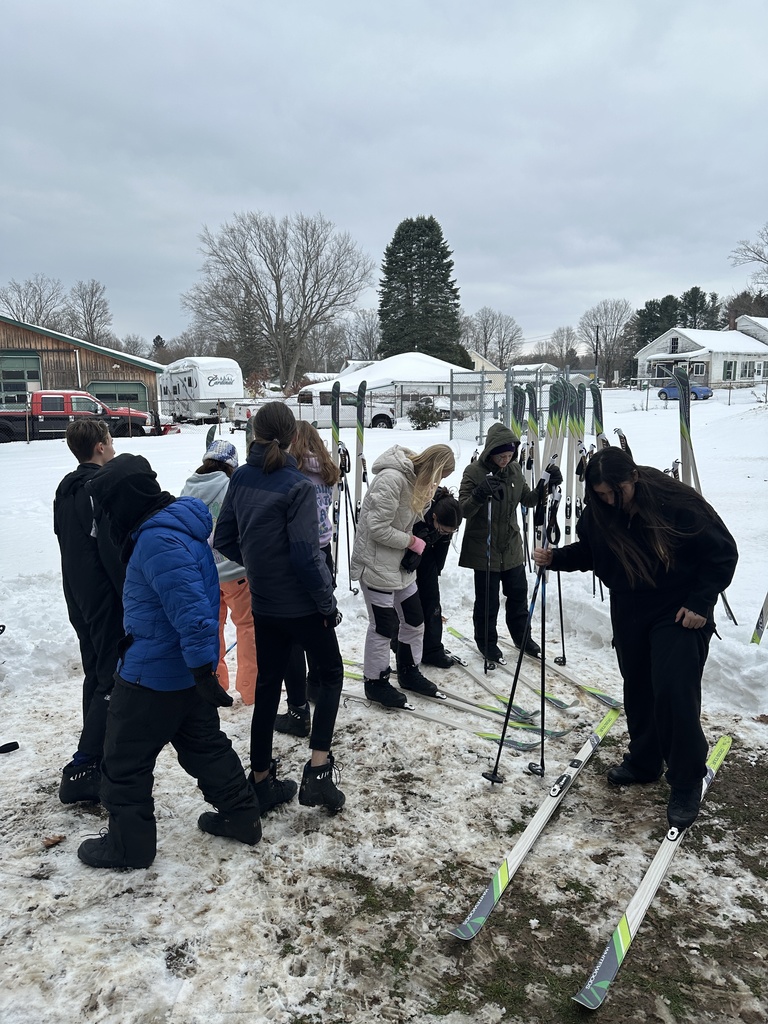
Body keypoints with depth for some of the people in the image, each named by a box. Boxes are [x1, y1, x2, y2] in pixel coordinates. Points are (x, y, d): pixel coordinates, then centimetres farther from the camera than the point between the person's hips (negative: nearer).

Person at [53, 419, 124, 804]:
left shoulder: (66, 490, 11)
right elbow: (115, 552, -23)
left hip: (79, 598, 10)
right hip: (107, 598, -10)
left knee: (96, 674, 18)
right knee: (113, 681, -6)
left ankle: (97, 755, 27)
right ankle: (83, 767, -7)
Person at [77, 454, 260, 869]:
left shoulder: (158, 539, -26)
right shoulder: (179, 525, 6)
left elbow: (190, 607, -32)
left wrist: (203, 670, -27)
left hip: (152, 674, -10)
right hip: (188, 668, 10)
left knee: (124, 758, 9)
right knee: (204, 744, 22)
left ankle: (129, 843, 24)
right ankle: (240, 816, 32)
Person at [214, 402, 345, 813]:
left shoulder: (241, 478, 0)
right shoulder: (297, 486, -19)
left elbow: (223, 540, 6)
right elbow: (306, 556, -22)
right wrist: (328, 604, -10)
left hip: (263, 604, 5)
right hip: (301, 605, -5)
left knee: (267, 686, 16)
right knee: (331, 672, 15)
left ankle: (261, 781, 25)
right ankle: (318, 772, 5)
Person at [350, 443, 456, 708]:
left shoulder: (414, 478, 4)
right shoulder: (391, 478, -25)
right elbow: (378, 528, -26)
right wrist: (413, 542, -16)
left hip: (400, 564, 9)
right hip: (376, 564, -9)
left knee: (414, 619, 16)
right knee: (384, 625, 2)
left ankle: (409, 671, 35)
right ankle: (375, 681, 20)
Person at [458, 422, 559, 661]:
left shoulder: (515, 471, 2)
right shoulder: (474, 472, -14)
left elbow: (528, 500, 11)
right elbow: (463, 510, -18)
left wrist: (544, 486, -7)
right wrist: (479, 495, -38)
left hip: (511, 547, 5)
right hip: (484, 548, -5)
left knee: (518, 593, 17)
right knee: (488, 600, 5)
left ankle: (522, 636, 36)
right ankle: (486, 642, 24)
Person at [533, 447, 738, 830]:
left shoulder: (678, 503, -23)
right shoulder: (597, 513, -9)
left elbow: (723, 552, -12)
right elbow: (587, 552, 8)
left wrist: (700, 603, -17)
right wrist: (556, 558, -11)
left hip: (679, 614, -5)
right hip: (629, 613, 5)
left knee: (674, 693, -12)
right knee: (637, 690, 15)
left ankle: (687, 783, 6)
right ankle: (643, 762, 35)